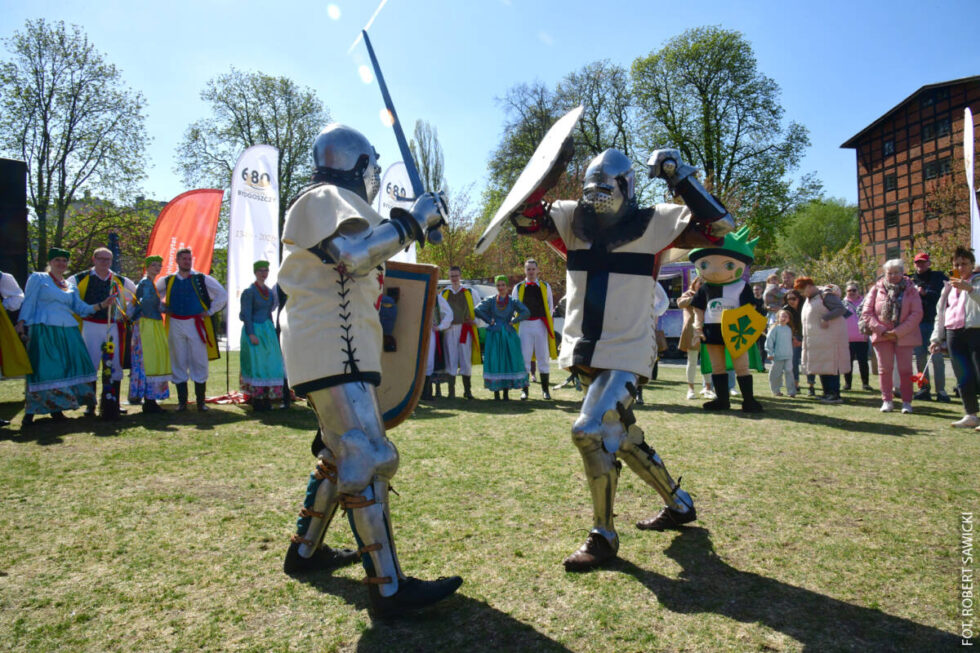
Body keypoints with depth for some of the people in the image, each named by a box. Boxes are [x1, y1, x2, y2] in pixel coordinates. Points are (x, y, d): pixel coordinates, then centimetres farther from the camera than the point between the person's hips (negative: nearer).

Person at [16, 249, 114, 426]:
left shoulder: (71, 286, 20)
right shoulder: (38, 278, 8)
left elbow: (80, 308, 13)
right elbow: (29, 302, 3)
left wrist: (101, 305, -1)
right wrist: (21, 323, -7)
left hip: (68, 331, 5)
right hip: (44, 330, -5)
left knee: (67, 367, 0)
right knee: (43, 370, -9)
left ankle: (56, 408, 11)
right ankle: (30, 412, 1)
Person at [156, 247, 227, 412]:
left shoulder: (202, 279, 2)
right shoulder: (167, 281, 9)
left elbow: (223, 295, 4)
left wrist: (210, 312, 1)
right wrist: (163, 310, 10)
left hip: (196, 324, -2)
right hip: (175, 325, 2)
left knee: (199, 362, -1)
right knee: (178, 363, 5)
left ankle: (200, 401, 7)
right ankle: (182, 401, 12)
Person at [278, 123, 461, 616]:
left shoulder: (330, 203, 24)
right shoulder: (327, 198, -7)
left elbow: (350, 262, 28)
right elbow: (354, 253, -25)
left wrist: (409, 228, 21)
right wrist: (413, 220, -17)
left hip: (335, 349, 11)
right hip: (331, 351, -11)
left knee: (339, 453, 20)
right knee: (368, 459, -15)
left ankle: (304, 551, 32)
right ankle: (388, 589, -13)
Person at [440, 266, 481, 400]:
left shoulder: (470, 292, 7)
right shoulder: (444, 293, 10)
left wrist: (474, 321, 1)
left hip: (465, 329, -1)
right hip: (449, 330, 1)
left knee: (466, 359, 1)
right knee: (451, 360, -1)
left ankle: (467, 390, 14)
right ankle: (451, 391, 4)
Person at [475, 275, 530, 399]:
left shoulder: (513, 301, 6)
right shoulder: (490, 300, 6)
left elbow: (526, 313, -5)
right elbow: (477, 310, -6)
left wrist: (513, 321, -7)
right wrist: (489, 320, -7)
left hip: (509, 335, 1)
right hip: (494, 336, 0)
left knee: (509, 360, -3)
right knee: (494, 361, -4)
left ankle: (506, 392, 3)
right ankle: (496, 391, 2)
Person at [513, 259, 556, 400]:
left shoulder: (545, 286, 10)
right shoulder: (518, 287, 8)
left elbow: (550, 305, 15)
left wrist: (548, 321, 9)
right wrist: (518, 320, 4)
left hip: (541, 324, 0)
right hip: (524, 325, 0)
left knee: (544, 357, 2)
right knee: (524, 357, -2)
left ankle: (545, 389, 11)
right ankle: (524, 390, 5)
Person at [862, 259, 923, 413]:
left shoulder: (911, 290, 0)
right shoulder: (877, 289, 3)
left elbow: (917, 314, -7)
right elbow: (867, 312, 1)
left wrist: (898, 332, -14)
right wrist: (881, 330, -9)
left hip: (904, 336, -1)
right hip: (882, 335, 1)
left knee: (905, 369, 1)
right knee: (884, 368, 4)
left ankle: (906, 402, 9)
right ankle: (887, 400, 12)